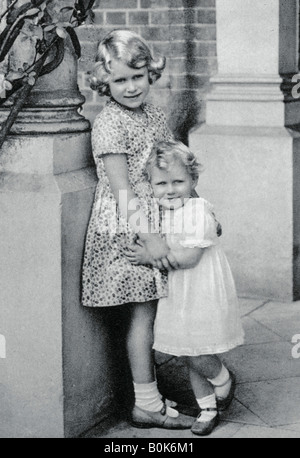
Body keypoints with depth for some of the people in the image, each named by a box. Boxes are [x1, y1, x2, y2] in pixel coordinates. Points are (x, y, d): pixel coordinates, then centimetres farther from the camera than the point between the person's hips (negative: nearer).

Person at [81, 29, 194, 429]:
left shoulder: (154, 114, 10)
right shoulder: (109, 125, -15)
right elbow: (121, 189, -18)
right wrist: (148, 235, -21)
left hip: (154, 226, 8)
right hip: (126, 231, -8)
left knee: (148, 313, 13)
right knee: (143, 313, -2)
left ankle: (148, 393, 25)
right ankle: (147, 405, 8)